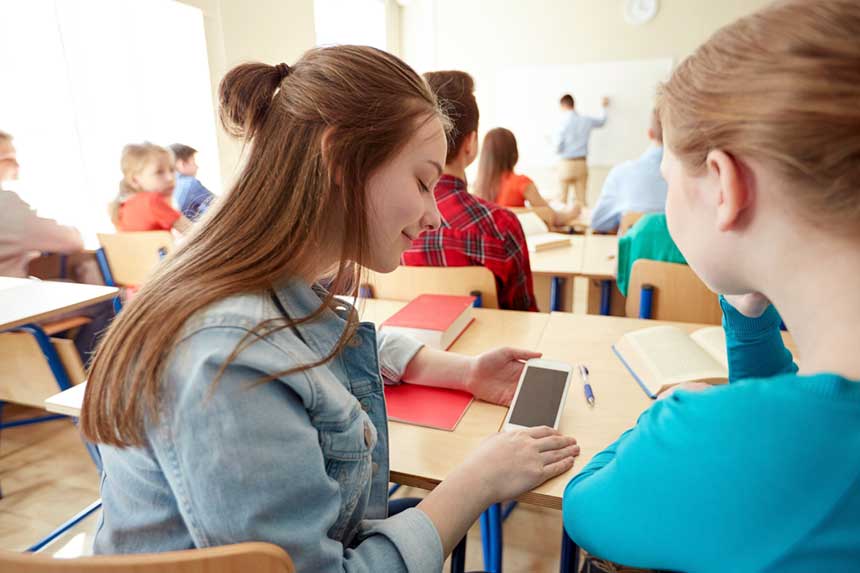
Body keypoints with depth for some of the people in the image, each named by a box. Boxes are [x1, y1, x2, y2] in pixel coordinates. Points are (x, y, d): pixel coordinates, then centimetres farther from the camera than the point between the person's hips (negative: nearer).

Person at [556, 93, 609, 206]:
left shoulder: (563, 121, -11)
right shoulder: (586, 120, 3)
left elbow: (558, 147, -13)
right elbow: (602, 121, 25)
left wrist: (557, 149, 12)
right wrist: (604, 107, 44)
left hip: (566, 163, -4)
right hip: (582, 163, 4)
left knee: (562, 199, 2)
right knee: (582, 200, 6)